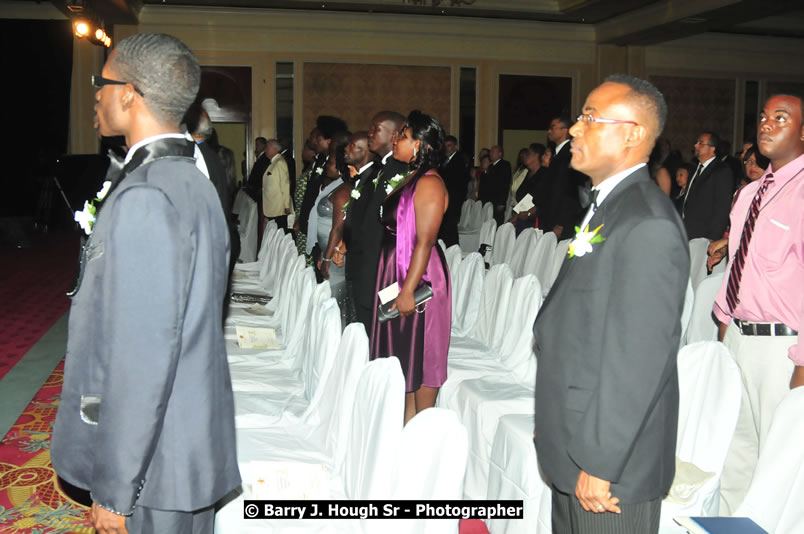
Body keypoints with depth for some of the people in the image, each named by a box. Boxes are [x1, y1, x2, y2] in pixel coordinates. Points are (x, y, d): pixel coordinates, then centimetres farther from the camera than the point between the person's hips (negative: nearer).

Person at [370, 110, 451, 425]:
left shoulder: (429, 184, -17)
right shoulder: (409, 179, 12)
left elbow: (425, 242, -22)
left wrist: (408, 290, -25)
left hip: (418, 277, -10)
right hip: (396, 271, 10)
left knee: (420, 352, 0)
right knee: (403, 352, 15)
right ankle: (407, 425, 27)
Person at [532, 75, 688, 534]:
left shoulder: (648, 225, -22)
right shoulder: (608, 206, 10)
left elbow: (640, 358, -24)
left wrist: (600, 464, -20)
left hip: (612, 461, -9)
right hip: (575, 446, 9)